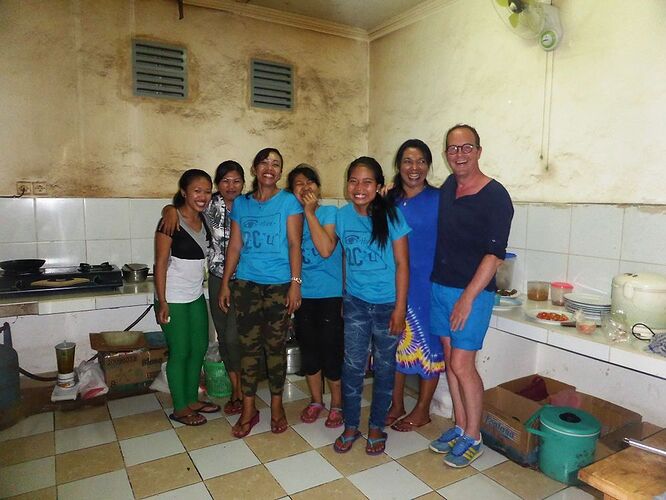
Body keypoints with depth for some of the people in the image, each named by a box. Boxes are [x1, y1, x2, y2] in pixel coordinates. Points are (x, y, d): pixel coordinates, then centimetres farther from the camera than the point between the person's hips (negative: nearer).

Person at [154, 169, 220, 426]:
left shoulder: (203, 220, 5)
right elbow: (161, 263, -16)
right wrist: (162, 302, -18)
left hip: (196, 296, 7)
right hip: (173, 299, -7)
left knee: (199, 348, 14)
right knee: (180, 352, 3)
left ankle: (192, 399, 31)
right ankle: (180, 408, 20)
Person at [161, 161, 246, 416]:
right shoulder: (210, 205, -1)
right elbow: (174, 206, 5)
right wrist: (171, 210, -18)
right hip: (217, 279, 3)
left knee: (233, 337, -5)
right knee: (223, 336, 9)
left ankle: (242, 391, 18)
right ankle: (235, 390, 27)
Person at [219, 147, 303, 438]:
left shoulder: (288, 202, -1)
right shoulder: (240, 204, 9)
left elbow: (294, 244, -6)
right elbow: (234, 246, 10)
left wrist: (295, 283, -12)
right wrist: (225, 282, 7)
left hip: (279, 285, -2)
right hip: (246, 283, 3)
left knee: (275, 346, 6)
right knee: (248, 345, 6)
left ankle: (276, 405, 23)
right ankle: (248, 409, 20)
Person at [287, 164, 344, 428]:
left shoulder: (330, 213, -7)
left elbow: (326, 249, -23)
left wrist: (310, 212, -20)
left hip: (331, 295, -4)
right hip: (302, 294, 4)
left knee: (332, 351, 3)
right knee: (309, 350, 15)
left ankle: (337, 404, 25)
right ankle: (315, 400, 34)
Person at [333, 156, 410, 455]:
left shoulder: (391, 216, -13)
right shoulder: (343, 216, -2)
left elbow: (402, 264, -11)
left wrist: (399, 308, -13)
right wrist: (344, 297, 11)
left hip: (387, 304, -2)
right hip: (355, 303, 3)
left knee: (384, 368, 10)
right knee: (352, 366, 6)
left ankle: (376, 428, 29)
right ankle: (350, 427, 26)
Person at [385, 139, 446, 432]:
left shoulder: (439, 200, -7)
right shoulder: (389, 200, 6)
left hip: (427, 284, -4)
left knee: (427, 344, 8)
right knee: (395, 342, 14)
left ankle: (422, 410, 26)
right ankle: (397, 404, 32)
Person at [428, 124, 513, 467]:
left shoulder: (495, 196, -11)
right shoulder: (448, 187, 8)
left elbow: (494, 254, -16)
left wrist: (468, 298, -20)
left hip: (472, 292, -6)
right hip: (440, 286, 7)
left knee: (462, 365, -4)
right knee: (450, 359, 13)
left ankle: (473, 438, 16)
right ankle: (460, 427, 28)